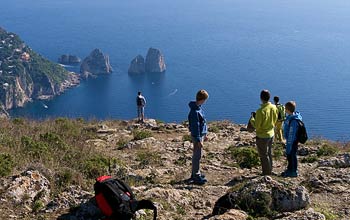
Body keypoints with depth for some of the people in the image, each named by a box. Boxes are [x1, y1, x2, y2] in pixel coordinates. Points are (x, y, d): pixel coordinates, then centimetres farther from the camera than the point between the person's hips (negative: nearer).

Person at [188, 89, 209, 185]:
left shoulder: (199, 108, 7)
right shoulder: (195, 111, -24)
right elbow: (195, 126, -23)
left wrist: (204, 134, 22)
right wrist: (198, 140, -20)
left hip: (201, 134, 10)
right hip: (197, 136, -10)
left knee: (197, 155, 19)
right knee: (197, 156, -2)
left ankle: (195, 173, 31)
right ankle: (196, 177, 7)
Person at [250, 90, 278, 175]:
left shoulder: (260, 111, -26)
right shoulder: (274, 107, -5)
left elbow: (257, 126, -20)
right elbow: (274, 121, 8)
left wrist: (252, 119, -3)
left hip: (262, 136, -7)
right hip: (271, 134, 7)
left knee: (264, 156, 7)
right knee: (268, 154, 22)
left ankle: (267, 174, 16)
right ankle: (269, 172, 34)